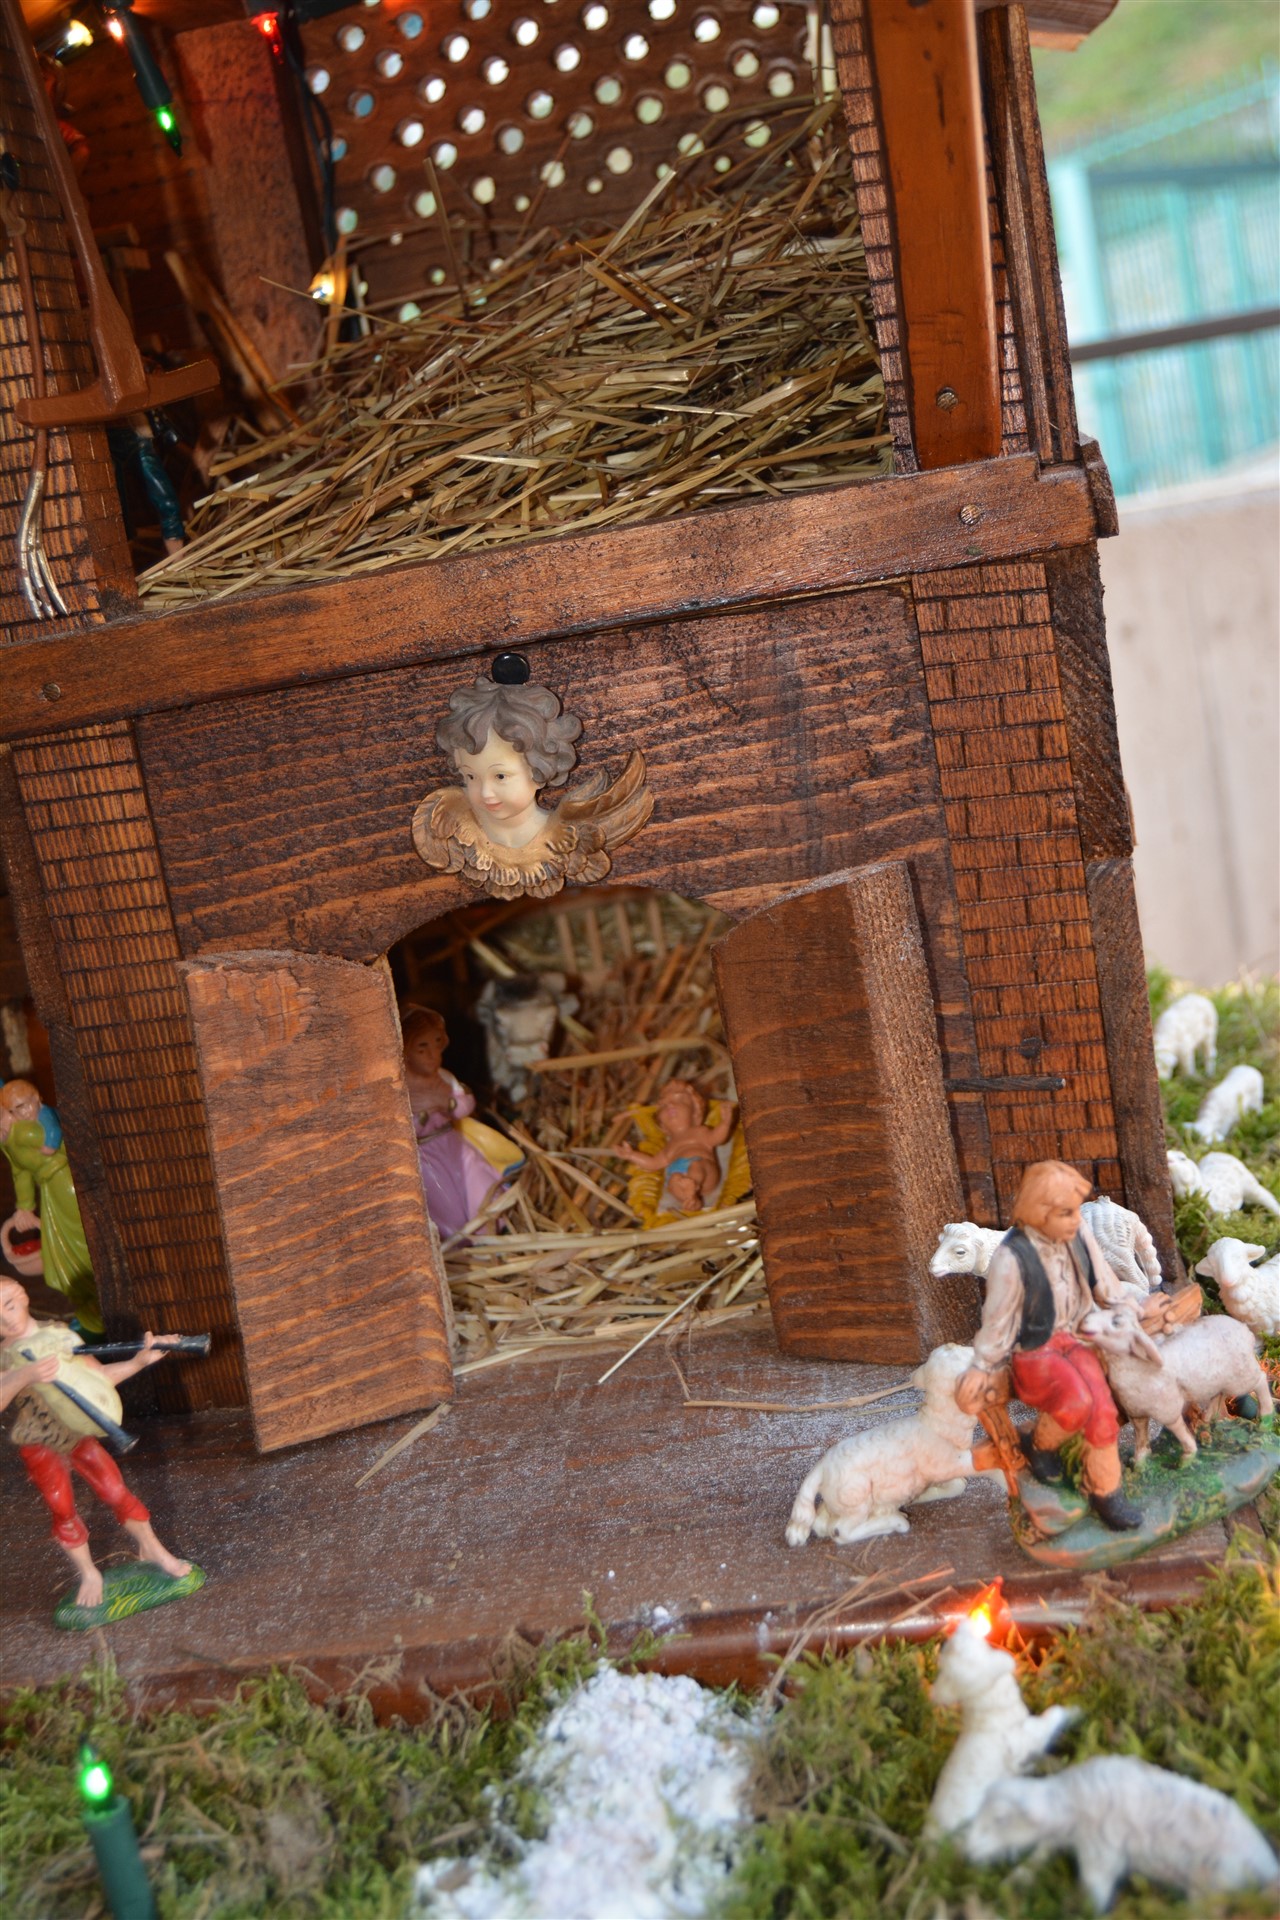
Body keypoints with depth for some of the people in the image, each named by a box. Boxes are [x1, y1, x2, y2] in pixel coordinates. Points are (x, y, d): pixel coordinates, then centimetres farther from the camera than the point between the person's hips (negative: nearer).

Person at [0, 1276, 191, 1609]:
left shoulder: (59, 1334, -8)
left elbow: (97, 1376, -1)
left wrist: (138, 1361, -13)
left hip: (77, 1432, 2)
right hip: (38, 1444, -2)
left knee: (116, 1492, 2)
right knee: (63, 1510, 2)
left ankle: (152, 1549, 23)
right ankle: (88, 1575, 21)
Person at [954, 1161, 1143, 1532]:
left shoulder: (1077, 1235, -8)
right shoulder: (1011, 1259, -24)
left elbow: (1103, 1283, 10)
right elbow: (997, 1322, -13)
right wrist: (984, 1371, -7)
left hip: (1071, 1336, 5)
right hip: (1031, 1351, -5)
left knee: (1102, 1404, -18)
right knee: (1077, 1402, -28)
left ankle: (1103, 1491, 1)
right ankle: (1041, 1445, 4)